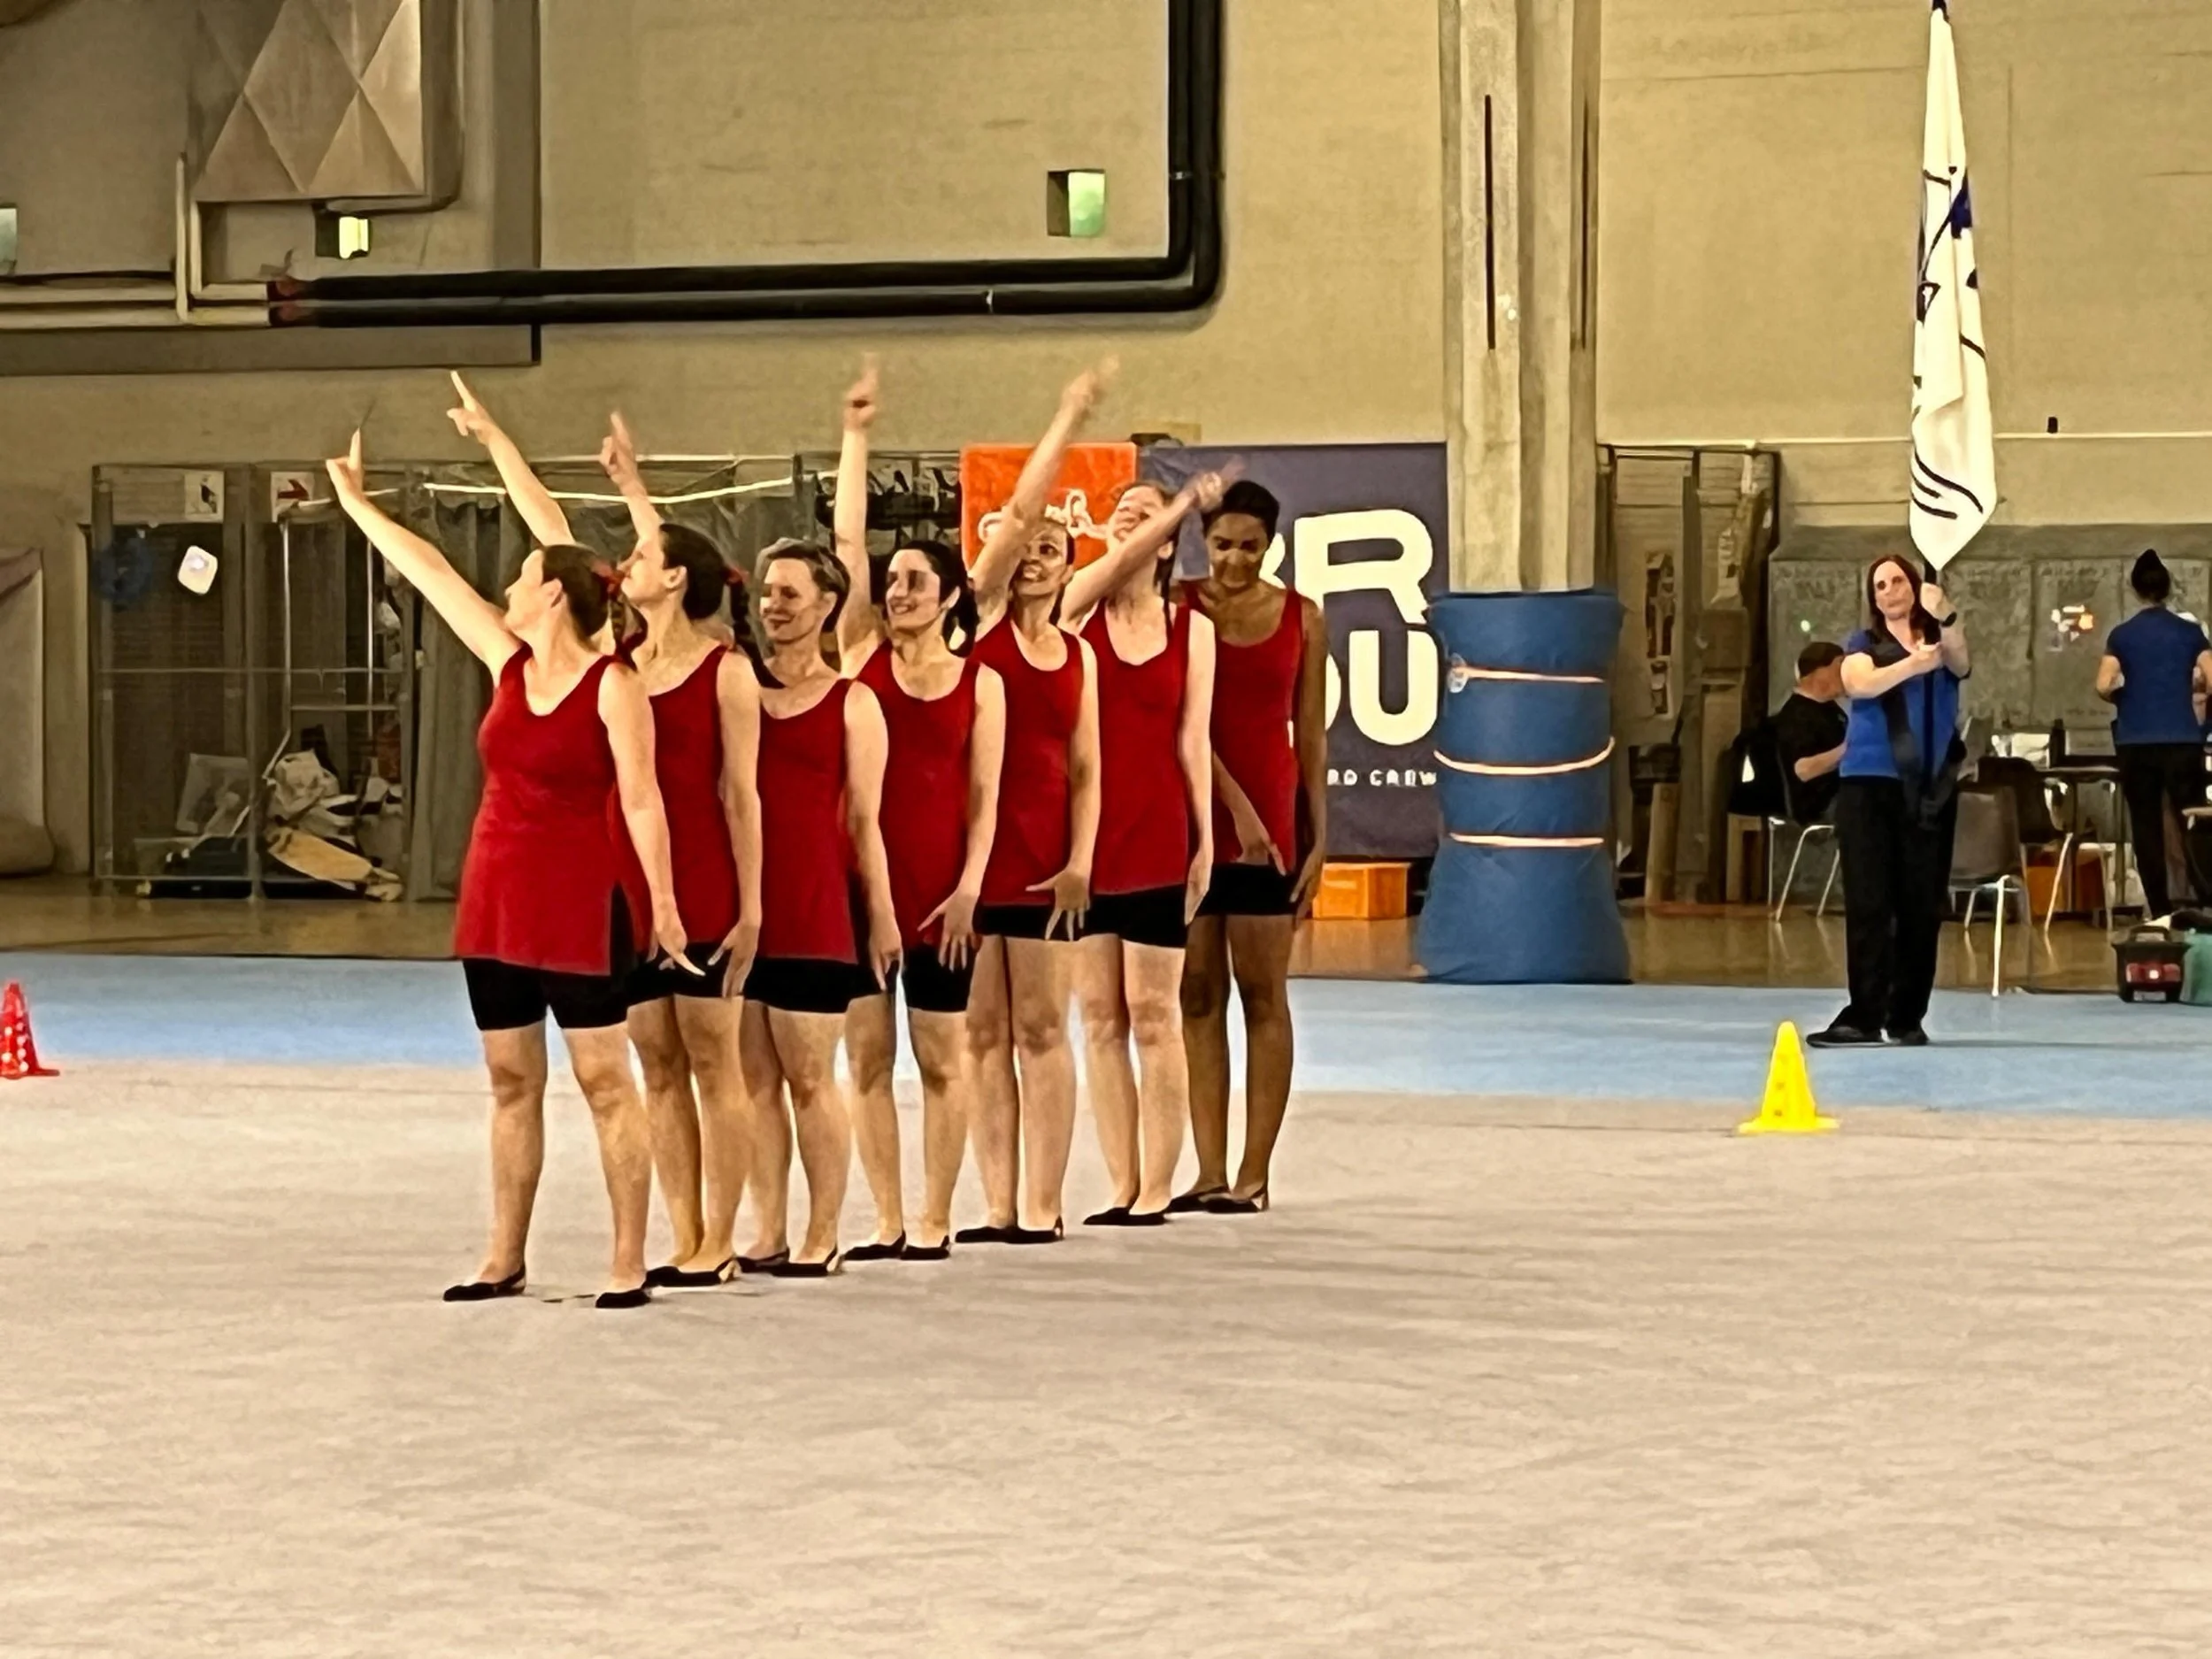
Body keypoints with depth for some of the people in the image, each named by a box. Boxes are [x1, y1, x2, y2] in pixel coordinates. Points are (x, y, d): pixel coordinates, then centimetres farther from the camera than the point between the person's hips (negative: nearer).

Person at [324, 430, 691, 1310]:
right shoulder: (509, 663, 8)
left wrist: (663, 901, -18)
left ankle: (628, 1262, 0)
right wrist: (356, 504, 21)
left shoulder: (612, 684, -11)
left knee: (604, 1080, -3)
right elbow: (435, 575, 14)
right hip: (495, 899, 7)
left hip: (580, 905, -7)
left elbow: (640, 799, -13)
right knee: (511, 1081, 11)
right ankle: (504, 1259, 16)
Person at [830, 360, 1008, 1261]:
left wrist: (969, 886, -9)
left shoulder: (980, 681, 2)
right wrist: (856, 438, -5)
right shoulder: (862, 652, 5)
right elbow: (847, 542, -2)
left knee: (941, 1056, 4)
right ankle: (887, 1221, 10)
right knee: (866, 1055, 3)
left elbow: (983, 797, 1)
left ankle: (934, 1221, 11)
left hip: (938, 882, -2)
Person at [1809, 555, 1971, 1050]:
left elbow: (1961, 664, -15)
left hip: (1930, 787, 1)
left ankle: (1908, 1017, 9)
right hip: (1869, 783, -1)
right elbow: (1859, 683, -15)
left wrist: (1945, 615, -35)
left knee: (1922, 905, 2)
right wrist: (1912, 664, -33)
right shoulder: (1863, 644, 7)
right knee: (1868, 902, -6)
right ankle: (1865, 1016, -9)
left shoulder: (1940, 640, 9)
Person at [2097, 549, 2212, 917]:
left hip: (2136, 743, 0)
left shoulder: (2121, 635, 1)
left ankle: (2160, 912, 1)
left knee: (2146, 827, 4)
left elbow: (2104, 686, -7)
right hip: (2182, 740, 0)